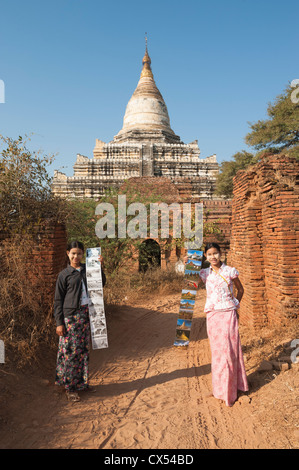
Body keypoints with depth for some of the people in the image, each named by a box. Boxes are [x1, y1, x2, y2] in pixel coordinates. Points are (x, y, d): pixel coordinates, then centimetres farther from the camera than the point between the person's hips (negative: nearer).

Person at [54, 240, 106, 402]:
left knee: (83, 349, 14)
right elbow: (58, 300, -3)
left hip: (86, 313, 5)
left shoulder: (87, 269, 8)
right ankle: (70, 388, 16)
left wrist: (99, 266, -3)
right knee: (71, 350, 1)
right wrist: (59, 322, -7)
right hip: (70, 315, -4)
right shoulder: (64, 275, -5)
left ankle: (81, 382, 30)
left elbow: (101, 283, 8)